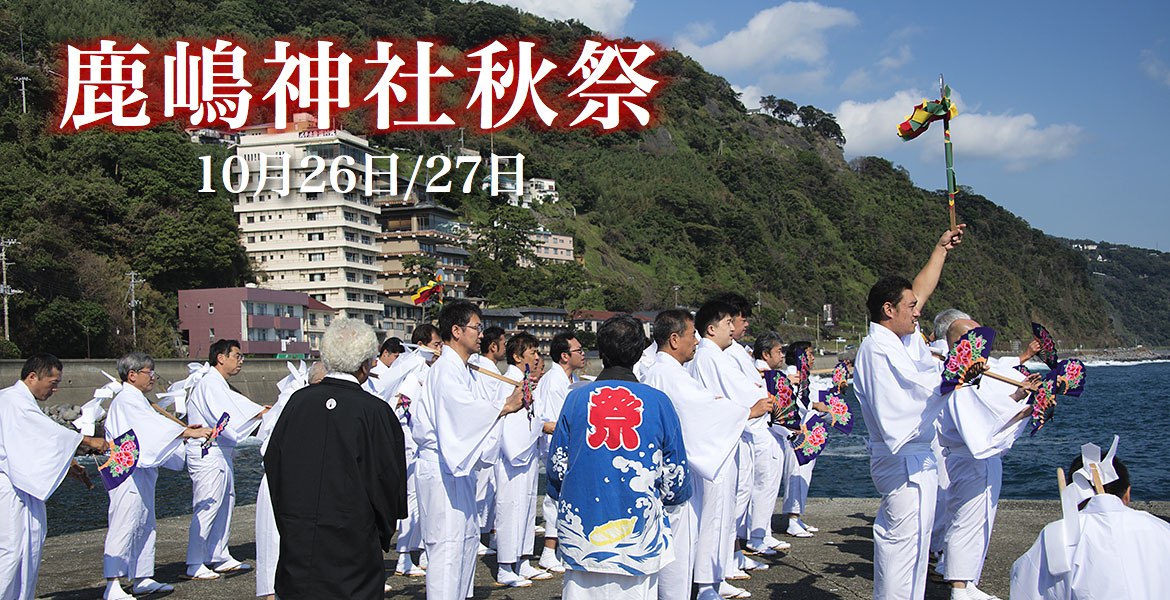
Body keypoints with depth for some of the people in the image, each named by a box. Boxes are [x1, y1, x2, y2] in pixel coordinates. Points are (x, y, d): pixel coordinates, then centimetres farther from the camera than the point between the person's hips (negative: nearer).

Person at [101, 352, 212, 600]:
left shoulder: (137, 400, 19)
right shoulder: (127, 401, -14)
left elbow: (153, 430, 21)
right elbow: (156, 426, -25)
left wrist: (185, 432, 10)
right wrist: (190, 433, -29)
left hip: (142, 473, 11)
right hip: (129, 474, -11)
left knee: (145, 525, 13)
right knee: (123, 526, -11)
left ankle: (142, 579, 20)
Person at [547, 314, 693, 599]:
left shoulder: (577, 398, 0)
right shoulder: (658, 402, -2)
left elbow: (556, 469, 5)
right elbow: (676, 479, 2)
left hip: (581, 530, 1)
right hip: (638, 533, -1)